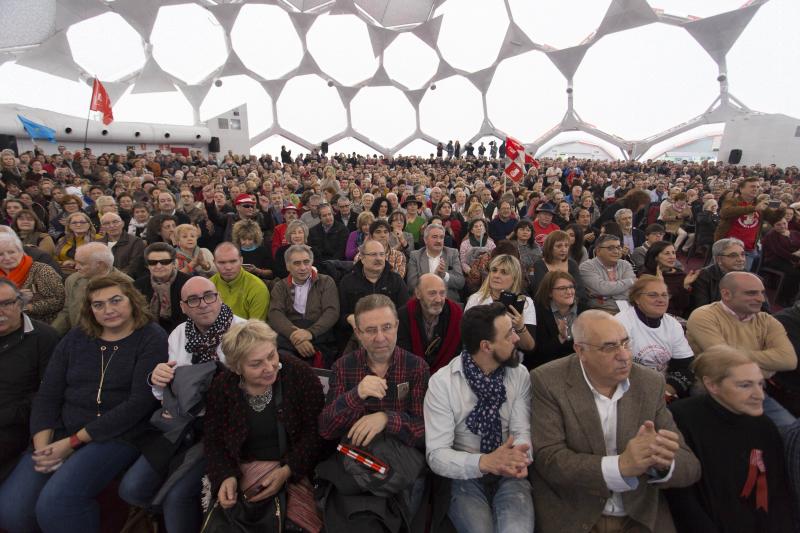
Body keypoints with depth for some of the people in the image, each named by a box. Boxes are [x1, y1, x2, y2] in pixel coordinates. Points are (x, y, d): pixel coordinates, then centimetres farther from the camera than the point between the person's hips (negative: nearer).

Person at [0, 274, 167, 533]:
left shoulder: (151, 338, -8)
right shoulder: (77, 337, 10)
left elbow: (139, 403, -14)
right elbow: (47, 395, 7)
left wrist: (73, 442, -13)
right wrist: (42, 446, -8)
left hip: (118, 435, -5)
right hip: (61, 431, 5)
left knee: (54, 504, -23)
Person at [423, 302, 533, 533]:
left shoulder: (519, 375, -3)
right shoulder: (441, 382, -15)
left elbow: (522, 431, -7)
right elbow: (436, 454, -16)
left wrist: (518, 458, -31)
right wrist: (483, 462, -32)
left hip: (509, 476, 2)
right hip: (465, 476, -1)